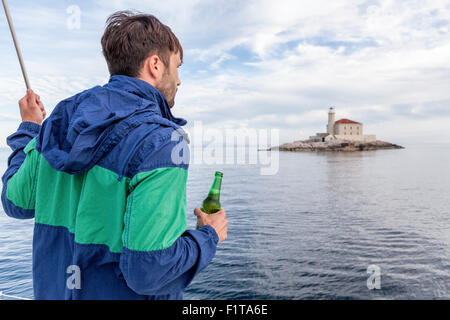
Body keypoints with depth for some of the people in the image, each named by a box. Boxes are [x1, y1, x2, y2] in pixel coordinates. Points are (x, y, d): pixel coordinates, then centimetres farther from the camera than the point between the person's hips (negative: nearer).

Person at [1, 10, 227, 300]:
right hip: (120, 292, -5)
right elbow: (147, 272, -29)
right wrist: (209, 237, -11)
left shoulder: (62, 118, -5)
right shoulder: (162, 142, -25)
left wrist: (29, 128, 17)